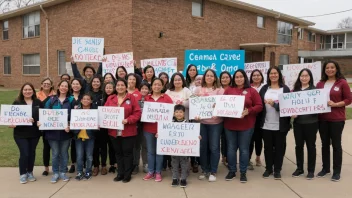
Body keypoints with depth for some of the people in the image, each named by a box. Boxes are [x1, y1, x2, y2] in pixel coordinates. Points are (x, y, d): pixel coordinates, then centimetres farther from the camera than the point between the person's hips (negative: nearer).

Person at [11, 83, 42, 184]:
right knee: (24, 154, -5)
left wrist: (35, 120, -11)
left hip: (34, 133, 2)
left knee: (32, 153, 11)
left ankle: (30, 172, 27)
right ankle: (22, 174, 15)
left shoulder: (38, 103, 4)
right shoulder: (17, 102, -1)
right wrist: (12, 124, -18)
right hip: (21, 133, -2)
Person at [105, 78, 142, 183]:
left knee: (127, 152, 4)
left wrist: (128, 120, -20)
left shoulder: (132, 98, -3)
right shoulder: (110, 98, 9)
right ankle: (120, 173, 24)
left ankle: (127, 174, 15)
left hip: (128, 131, -4)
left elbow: (137, 113, -8)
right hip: (114, 131, 4)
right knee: (118, 153, 13)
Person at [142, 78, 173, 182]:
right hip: (148, 128, 2)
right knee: (150, 151, 9)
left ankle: (158, 172, 18)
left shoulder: (166, 98, 0)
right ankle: (150, 172, 20)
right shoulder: (146, 98, 6)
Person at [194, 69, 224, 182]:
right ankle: (205, 170, 22)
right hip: (201, 122, 2)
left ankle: (213, 172, 14)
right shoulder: (198, 89, 8)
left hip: (215, 122, -2)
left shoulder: (220, 90, 3)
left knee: (214, 147, 2)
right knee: (202, 147, 7)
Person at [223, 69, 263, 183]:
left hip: (246, 125, -2)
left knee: (244, 149, 5)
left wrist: (248, 111, -17)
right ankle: (232, 171, 21)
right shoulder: (228, 90, 8)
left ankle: (243, 172, 17)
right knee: (231, 148, 8)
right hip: (230, 125, 2)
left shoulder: (251, 91, 2)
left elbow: (259, 106, -2)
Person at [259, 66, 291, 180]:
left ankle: (277, 170, 20)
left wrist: (275, 104, -17)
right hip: (266, 125, 2)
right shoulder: (264, 89, 9)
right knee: (268, 147, 10)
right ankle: (268, 168, 24)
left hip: (280, 125, -2)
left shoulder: (285, 89, 2)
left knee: (279, 147, 7)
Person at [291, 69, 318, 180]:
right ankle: (299, 168, 25)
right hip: (298, 122, 3)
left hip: (311, 122, -3)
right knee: (299, 145, 11)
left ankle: (311, 170, 18)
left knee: (310, 145, 7)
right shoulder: (295, 90, 7)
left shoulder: (315, 90, -2)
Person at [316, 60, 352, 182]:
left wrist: (335, 104, -17)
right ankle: (325, 168, 25)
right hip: (322, 119, 4)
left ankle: (337, 171, 13)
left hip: (337, 119, -4)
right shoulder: (320, 84, 9)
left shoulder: (342, 83, -4)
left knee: (336, 144, 3)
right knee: (325, 144, 12)